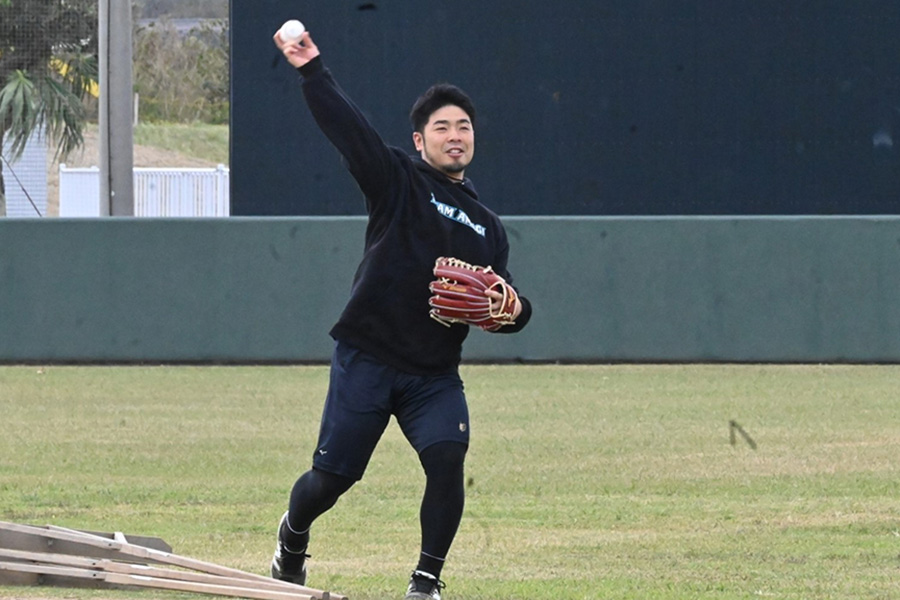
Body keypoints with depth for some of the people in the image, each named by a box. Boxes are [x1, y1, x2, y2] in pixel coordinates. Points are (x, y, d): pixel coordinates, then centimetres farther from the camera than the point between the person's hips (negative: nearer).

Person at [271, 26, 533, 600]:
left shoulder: (488, 227, 16)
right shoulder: (399, 181, 2)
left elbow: (504, 306, 20)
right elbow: (347, 128, -10)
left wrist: (512, 310, -3)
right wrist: (313, 71, -20)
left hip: (436, 374, 3)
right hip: (367, 359, -3)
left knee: (448, 458, -21)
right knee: (331, 477, -1)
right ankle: (293, 536, 32)